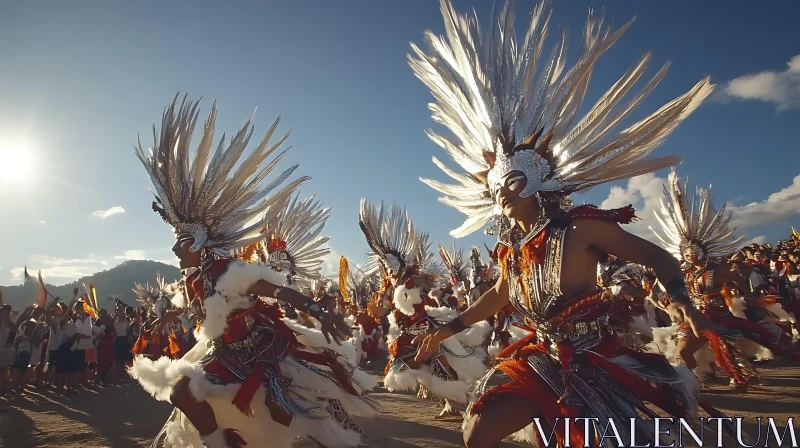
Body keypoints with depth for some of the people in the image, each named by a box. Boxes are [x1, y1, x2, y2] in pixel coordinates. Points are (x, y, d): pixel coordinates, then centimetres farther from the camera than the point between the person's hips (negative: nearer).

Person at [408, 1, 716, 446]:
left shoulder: (581, 227, -15)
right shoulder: (512, 247, 2)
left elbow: (660, 258, -7)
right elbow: (500, 295, 20)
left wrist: (680, 299, -27)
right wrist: (448, 330, 21)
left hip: (598, 365, -5)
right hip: (545, 363, 6)